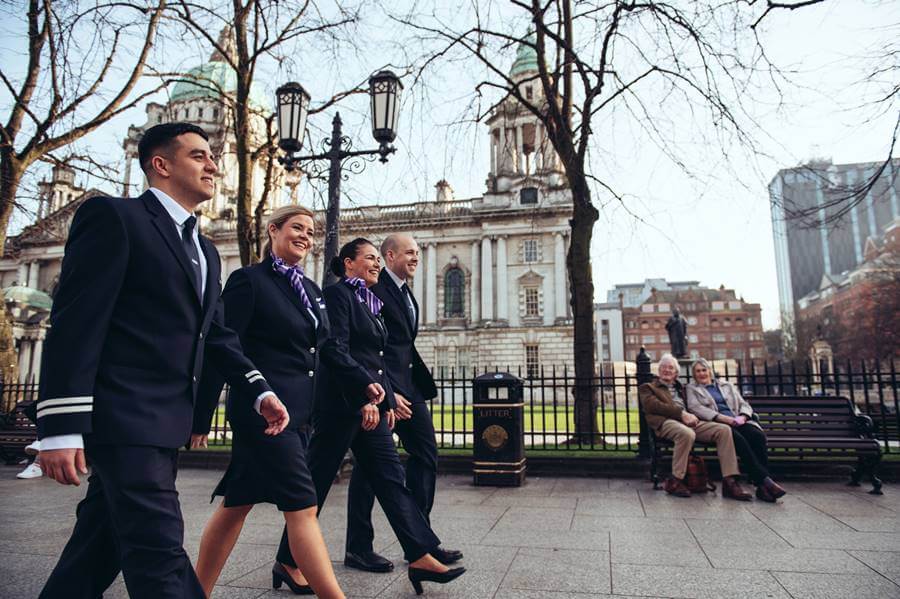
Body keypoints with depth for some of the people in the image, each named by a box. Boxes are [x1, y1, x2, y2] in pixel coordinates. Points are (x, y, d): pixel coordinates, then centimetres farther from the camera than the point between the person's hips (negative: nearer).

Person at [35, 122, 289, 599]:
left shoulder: (205, 251, 19)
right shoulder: (112, 216, -6)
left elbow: (216, 335, 18)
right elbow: (74, 323, -14)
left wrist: (261, 391, 5)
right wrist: (61, 428, -19)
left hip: (165, 423, 8)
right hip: (124, 417, -8)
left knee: (102, 546, 18)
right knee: (159, 552, -7)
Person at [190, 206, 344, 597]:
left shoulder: (310, 289, 15)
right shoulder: (248, 280, -7)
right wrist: (200, 416, -11)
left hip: (299, 414, 8)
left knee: (237, 505, 16)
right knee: (302, 509, -7)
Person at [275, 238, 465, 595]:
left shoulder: (370, 302, 19)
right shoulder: (337, 294, -6)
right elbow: (335, 351, -17)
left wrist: (387, 401, 13)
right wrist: (367, 385, -21)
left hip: (370, 405, 9)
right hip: (341, 404, -9)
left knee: (391, 478, 5)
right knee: (317, 482, 3)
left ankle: (421, 557, 7)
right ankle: (288, 561, 19)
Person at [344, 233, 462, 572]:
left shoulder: (405, 293, 19)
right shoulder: (374, 289, -11)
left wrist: (421, 384, 12)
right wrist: (386, 392, -22)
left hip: (406, 384, 9)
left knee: (426, 454, 8)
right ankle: (358, 549, 15)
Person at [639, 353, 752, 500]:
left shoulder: (679, 388, 34)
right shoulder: (647, 387, 16)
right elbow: (653, 405, -4)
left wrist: (690, 415, -3)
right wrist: (682, 413, -14)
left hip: (687, 421, 6)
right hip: (666, 422, -6)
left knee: (724, 430, -16)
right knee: (687, 433, -39)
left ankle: (729, 482, -18)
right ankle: (674, 482, -26)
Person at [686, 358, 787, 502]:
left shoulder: (727, 386, 29)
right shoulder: (692, 389, 17)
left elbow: (744, 404, 20)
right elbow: (695, 408, -2)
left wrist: (742, 416, -5)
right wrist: (722, 417, -15)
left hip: (737, 422, 4)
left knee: (758, 435, -29)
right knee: (738, 439, -35)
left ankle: (762, 486, -35)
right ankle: (765, 480, -37)